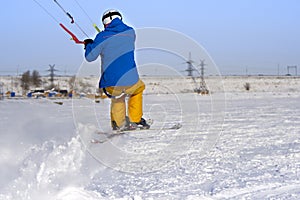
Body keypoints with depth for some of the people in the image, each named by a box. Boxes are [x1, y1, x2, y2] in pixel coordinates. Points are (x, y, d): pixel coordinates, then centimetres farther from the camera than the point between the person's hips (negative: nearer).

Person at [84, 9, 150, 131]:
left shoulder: (102, 37, -4)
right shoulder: (130, 32, 5)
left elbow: (90, 57, -1)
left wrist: (88, 44, 21)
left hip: (111, 85, -1)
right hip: (130, 82, 1)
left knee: (117, 97, 35)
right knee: (139, 88, 36)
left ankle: (119, 123, 25)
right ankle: (135, 120, 33)